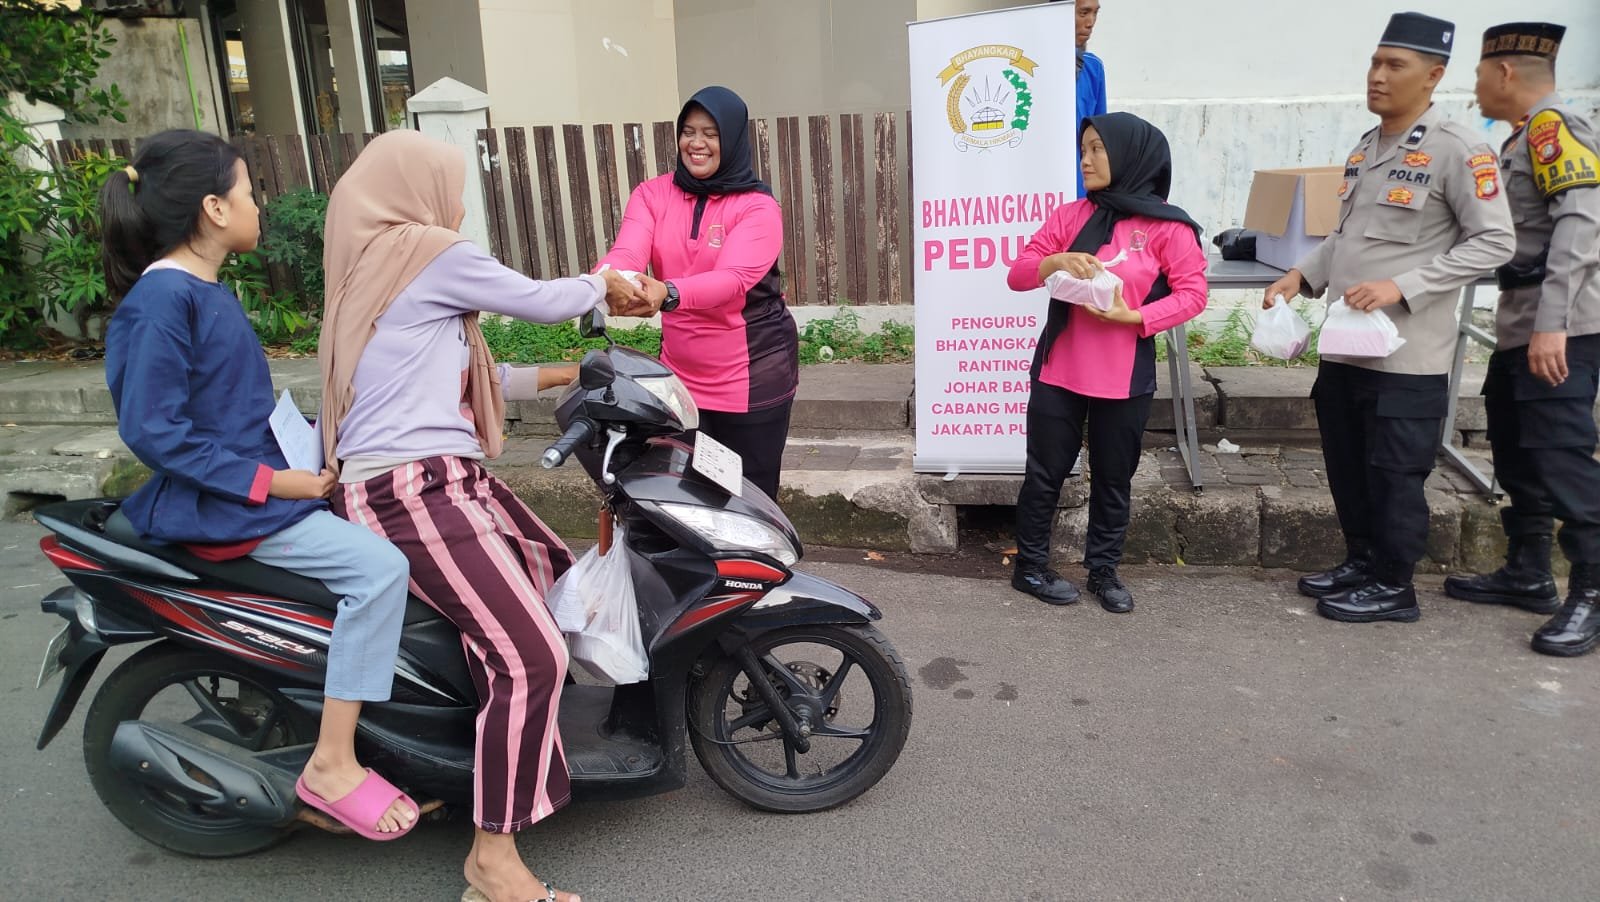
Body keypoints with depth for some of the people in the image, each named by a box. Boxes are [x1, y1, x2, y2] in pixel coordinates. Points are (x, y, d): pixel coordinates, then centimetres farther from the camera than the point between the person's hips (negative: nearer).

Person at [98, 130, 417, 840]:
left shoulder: (206, 291, 12)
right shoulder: (160, 297, -18)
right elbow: (151, 429, -23)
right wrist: (269, 481, -22)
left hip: (255, 480, 10)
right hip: (216, 507, -10)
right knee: (377, 567, -23)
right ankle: (332, 764, -15)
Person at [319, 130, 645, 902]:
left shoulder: (375, 263, 21)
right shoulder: (432, 253, -8)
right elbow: (540, 301, 1)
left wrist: (553, 377, 25)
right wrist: (602, 283, 21)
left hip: (439, 478, 10)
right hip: (415, 492, -10)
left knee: (558, 577, 17)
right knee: (530, 656, -18)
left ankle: (528, 741, 31)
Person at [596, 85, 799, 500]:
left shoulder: (757, 206, -11)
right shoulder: (652, 195, 1)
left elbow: (734, 278, -27)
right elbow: (626, 252, -16)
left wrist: (668, 294, -45)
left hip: (752, 377, -3)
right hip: (680, 377, 4)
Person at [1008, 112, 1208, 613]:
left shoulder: (1166, 226, -4)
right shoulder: (1070, 216, 4)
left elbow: (1193, 294, -6)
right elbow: (1017, 275, 3)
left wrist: (1134, 317, -18)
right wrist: (1054, 261, -17)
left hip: (1124, 378, -1)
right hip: (1058, 370, 2)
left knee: (1114, 477, 10)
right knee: (1045, 471, 7)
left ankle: (1103, 570, 26)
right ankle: (1030, 566, 20)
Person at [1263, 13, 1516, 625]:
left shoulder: (1456, 151, -10)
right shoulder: (1364, 149, 13)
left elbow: (1494, 242, -12)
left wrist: (1402, 286, -21)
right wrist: (1303, 276, 6)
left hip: (1406, 351, -7)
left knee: (1395, 475, 4)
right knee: (1346, 466, 16)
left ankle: (1394, 586, 18)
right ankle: (1361, 562, 33)